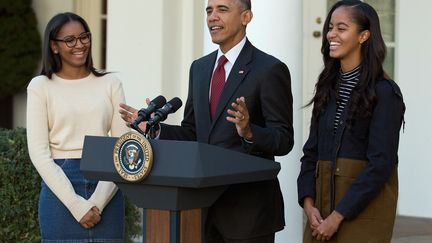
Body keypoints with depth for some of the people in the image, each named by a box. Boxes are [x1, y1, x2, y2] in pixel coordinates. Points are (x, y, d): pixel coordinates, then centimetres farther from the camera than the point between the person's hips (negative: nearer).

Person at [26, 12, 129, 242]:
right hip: (60, 184, -2)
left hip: (106, 186, 2)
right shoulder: (41, 86, 3)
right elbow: (39, 152, -3)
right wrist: (76, 205, -11)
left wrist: (97, 202, -10)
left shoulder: (110, 83, 8)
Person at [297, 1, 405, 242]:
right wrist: (308, 203, -4)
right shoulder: (328, 88, 10)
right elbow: (312, 152, 11)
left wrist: (338, 215, -16)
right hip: (322, 205, 6)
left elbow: (381, 163, -15)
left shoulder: (384, 92, -9)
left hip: (363, 209, -6)